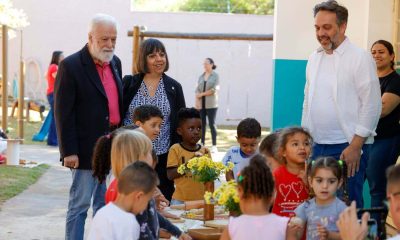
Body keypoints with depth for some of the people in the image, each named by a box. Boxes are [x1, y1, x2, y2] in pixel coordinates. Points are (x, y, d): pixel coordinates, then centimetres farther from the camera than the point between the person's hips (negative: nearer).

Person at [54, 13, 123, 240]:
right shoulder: (71, 66, -12)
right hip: (86, 149, -7)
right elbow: (63, 113, -13)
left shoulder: (115, 62, 9)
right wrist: (69, 151, -16)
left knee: (105, 204, 15)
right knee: (80, 204, 0)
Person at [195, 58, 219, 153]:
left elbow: (215, 89, -9)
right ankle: (202, 144, 10)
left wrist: (202, 94, -7)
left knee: (212, 124, -4)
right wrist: (197, 102, -6)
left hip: (211, 104, -4)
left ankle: (214, 146, -3)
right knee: (202, 124, 4)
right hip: (201, 104, 4)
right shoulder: (201, 76, 12)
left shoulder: (215, 76, 0)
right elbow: (197, 90, 7)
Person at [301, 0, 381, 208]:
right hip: (317, 146, 6)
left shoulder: (360, 58, -7)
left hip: (348, 147, -6)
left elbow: (372, 105, -10)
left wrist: (355, 146, -14)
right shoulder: (314, 58, 13)